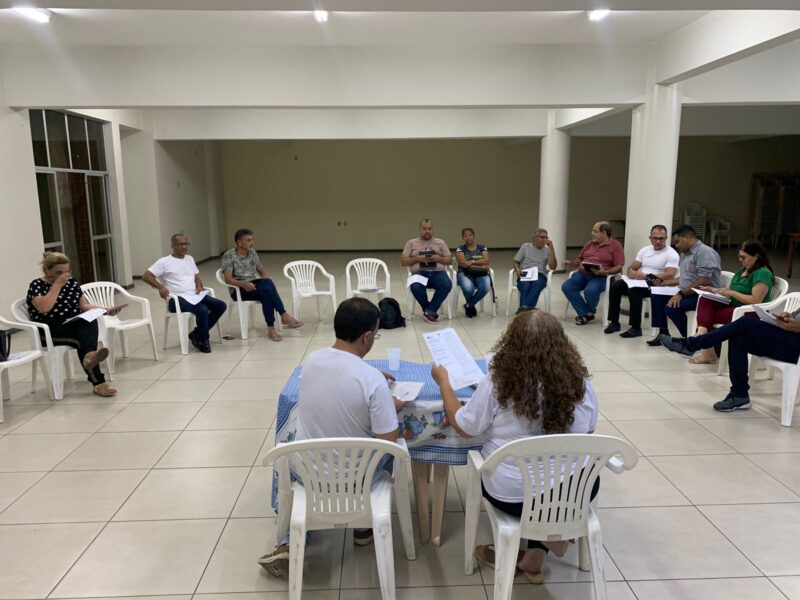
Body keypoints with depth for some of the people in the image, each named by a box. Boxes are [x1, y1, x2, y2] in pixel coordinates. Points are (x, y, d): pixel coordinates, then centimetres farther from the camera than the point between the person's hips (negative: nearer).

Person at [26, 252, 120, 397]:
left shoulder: (71, 282, 15)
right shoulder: (37, 285, -1)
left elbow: (84, 306, 13)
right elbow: (43, 308, -20)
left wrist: (106, 311, -4)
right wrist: (57, 285, -15)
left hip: (76, 325, 4)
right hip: (50, 332, -4)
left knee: (90, 322, -33)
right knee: (87, 335, -33)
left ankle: (89, 356, -57)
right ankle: (98, 382, -46)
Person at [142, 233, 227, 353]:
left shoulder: (190, 259, 20)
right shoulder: (164, 261, -1)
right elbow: (146, 276, -7)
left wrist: (199, 285, 3)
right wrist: (160, 287, -21)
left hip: (195, 295, 7)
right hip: (177, 299, -7)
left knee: (221, 306, -12)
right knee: (202, 310, -32)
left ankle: (197, 334, -2)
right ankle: (202, 340, -8)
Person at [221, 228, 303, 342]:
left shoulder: (253, 253, 12)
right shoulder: (229, 256, -5)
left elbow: (262, 271, 17)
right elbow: (228, 279, -13)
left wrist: (265, 280, -8)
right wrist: (243, 283, -32)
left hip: (254, 286, 5)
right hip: (238, 290, -5)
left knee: (267, 282, -33)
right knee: (266, 290, -34)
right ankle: (284, 315, -29)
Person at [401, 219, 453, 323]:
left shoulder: (440, 242, 18)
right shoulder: (411, 243, 15)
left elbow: (449, 260, 13)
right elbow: (403, 261, 8)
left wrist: (438, 258, -8)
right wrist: (417, 259, -9)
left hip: (438, 272, 1)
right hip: (419, 273, -1)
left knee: (447, 285, -34)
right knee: (416, 287, -36)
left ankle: (429, 311, -21)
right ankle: (431, 311, -11)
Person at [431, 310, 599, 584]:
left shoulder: (497, 383, -18)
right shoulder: (581, 383, -9)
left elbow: (463, 428, -6)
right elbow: (587, 432, 7)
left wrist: (443, 381, 6)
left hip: (513, 494, -1)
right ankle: (535, 554, 26)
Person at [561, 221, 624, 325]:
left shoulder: (615, 246, 2)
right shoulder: (589, 244, 20)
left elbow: (619, 267, -5)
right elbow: (580, 259, 28)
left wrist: (605, 272, -21)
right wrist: (570, 263, 7)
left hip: (600, 277, -6)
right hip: (582, 274, 6)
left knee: (590, 290, -37)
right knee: (566, 287, -22)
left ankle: (588, 313, -4)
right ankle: (586, 314, -17)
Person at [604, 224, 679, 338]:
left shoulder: (671, 254, -6)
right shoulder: (644, 250, 15)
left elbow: (670, 275, -19)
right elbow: (631, 268, 16)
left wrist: (646, 276, -23)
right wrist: (633, 274, -11)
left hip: (657, 285, -6)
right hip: (640, 283, 7)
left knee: (634, 290, -35)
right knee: (616, 286, -17)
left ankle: (636, 328, -30)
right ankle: (614, 322, -12)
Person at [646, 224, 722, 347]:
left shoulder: (704, 252, -16)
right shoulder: (685, 253, 14)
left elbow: (704, 281, -25)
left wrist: (681, 294, -26)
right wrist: (666, 283, 22)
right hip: (688, 293, 10)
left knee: (672, 307, -27)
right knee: (656, 296, 4)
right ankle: (663, 333, 4)